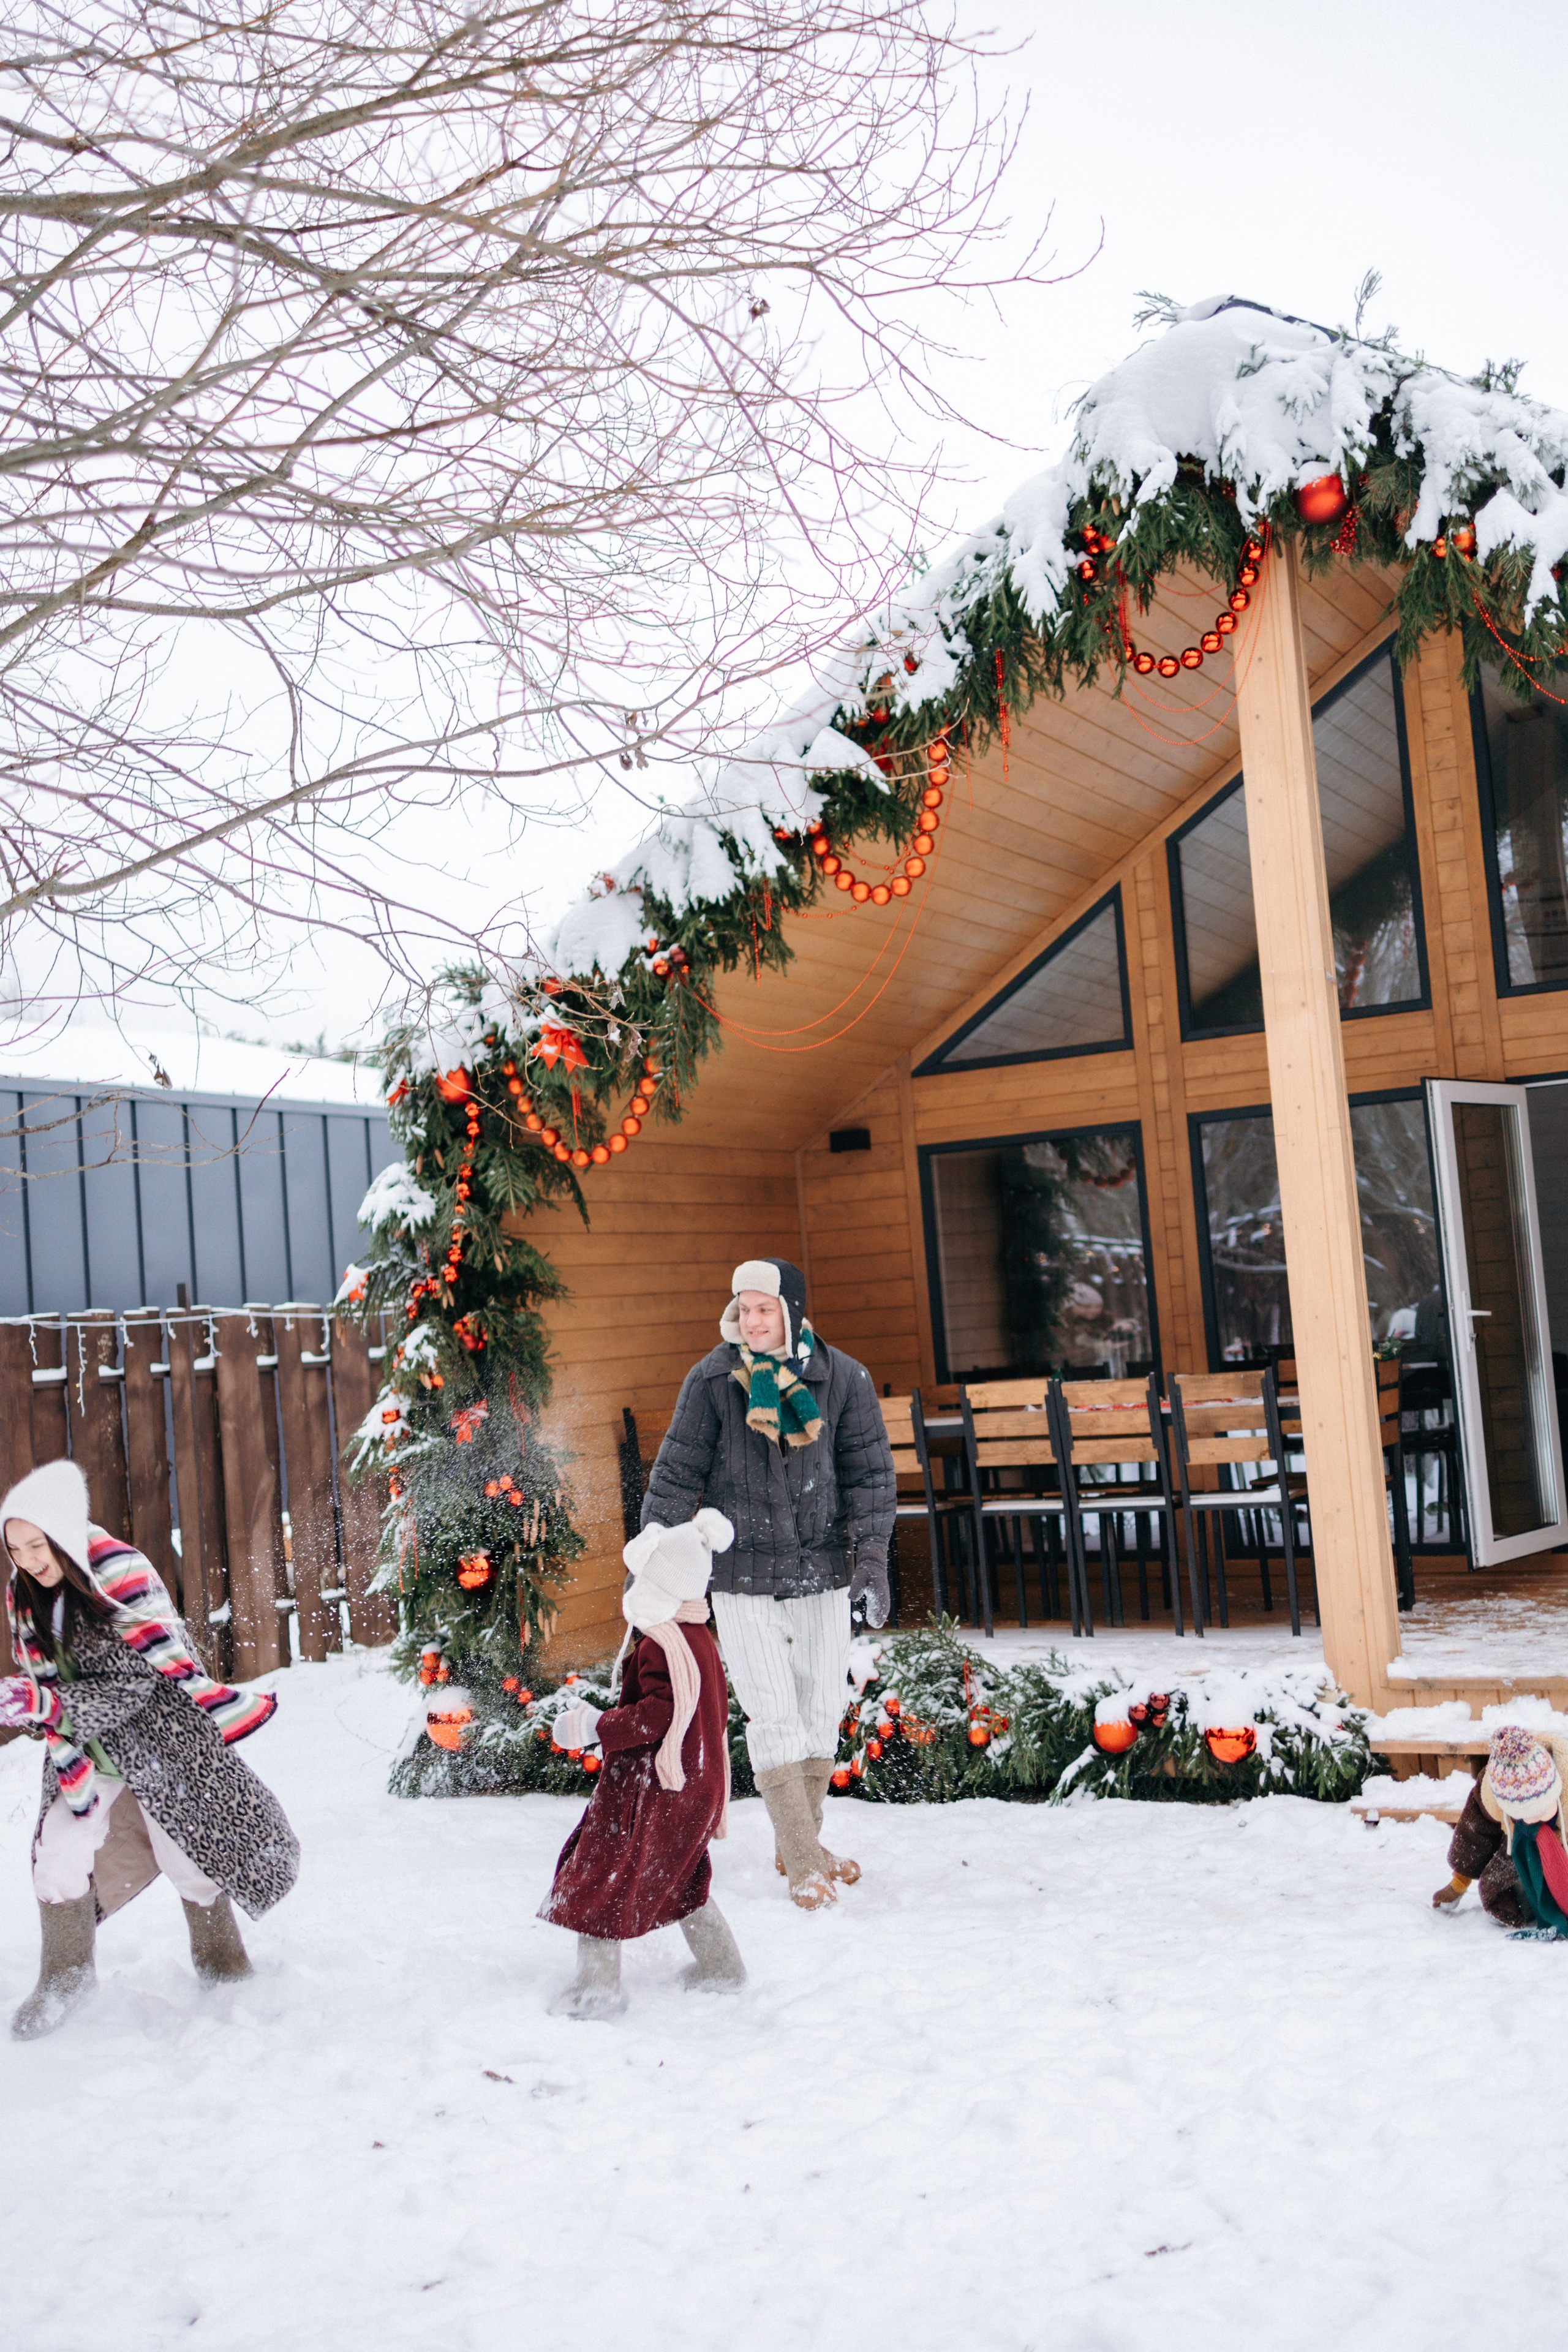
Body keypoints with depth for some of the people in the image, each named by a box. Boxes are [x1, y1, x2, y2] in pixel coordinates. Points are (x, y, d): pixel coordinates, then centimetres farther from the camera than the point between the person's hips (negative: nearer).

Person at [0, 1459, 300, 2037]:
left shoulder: (122, 1575, -23)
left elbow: (132, 1685, -25)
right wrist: (69, 1765, -15)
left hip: (163, 1745, -5)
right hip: (91, 1752, 5)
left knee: (191, 1859, 4)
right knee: (58, 1856, -6)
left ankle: (226, 1973, 26)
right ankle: (65, 1979, 17)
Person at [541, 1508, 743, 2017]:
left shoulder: (658, 1647, -21)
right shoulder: (701, 1641, 10)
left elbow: (656, 1715, -28)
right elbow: (715, 1715, 18)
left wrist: (596, 1728, -21)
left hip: (652, 1789, -10)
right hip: (698, 1785, 10)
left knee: (601, 1877, 0)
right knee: (678, 1878, 24)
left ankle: (597, 1984, 2)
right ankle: (720, 1966, 29)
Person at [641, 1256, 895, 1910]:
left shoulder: (843, 1378, -3)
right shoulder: (712, 1381, -8)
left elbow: (869, 1473, 2)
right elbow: (677, 1475, -3)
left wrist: (871, 1559, -5)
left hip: (823, 1572, 3)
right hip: (742, 1576, -2)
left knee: (822, 1710, 10)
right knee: (773, 1715, -4)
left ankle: (806, 1843, 27)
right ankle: (802, 1863, 5)